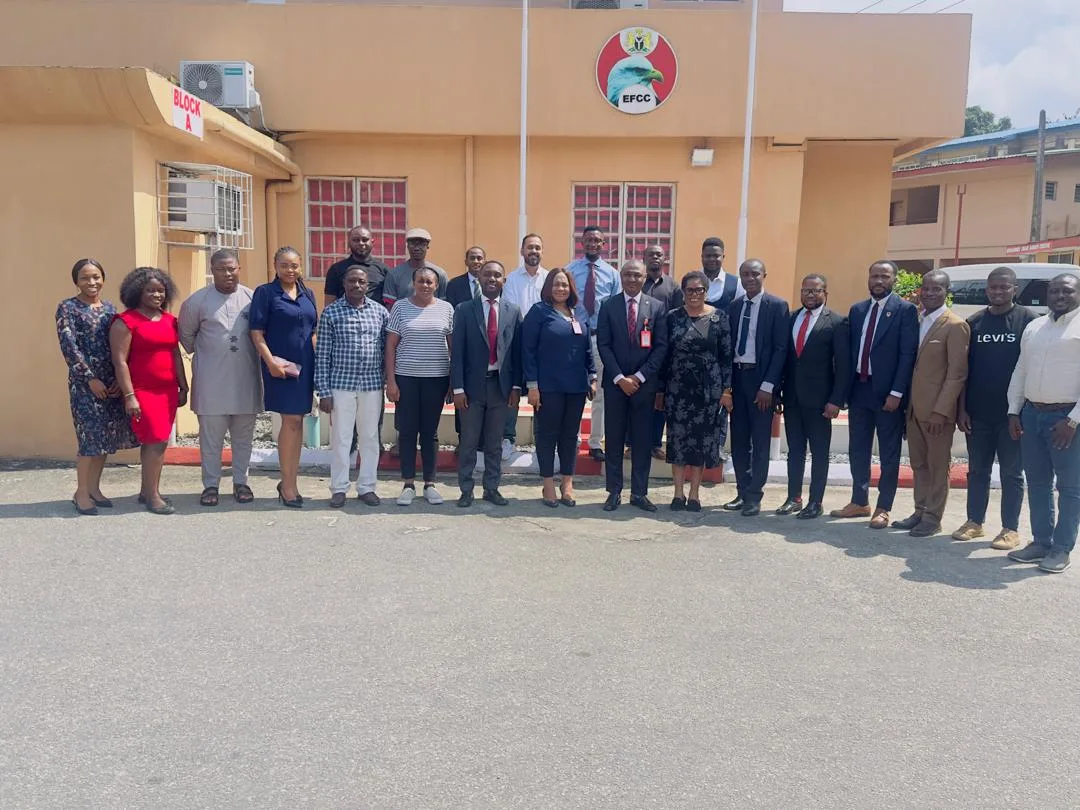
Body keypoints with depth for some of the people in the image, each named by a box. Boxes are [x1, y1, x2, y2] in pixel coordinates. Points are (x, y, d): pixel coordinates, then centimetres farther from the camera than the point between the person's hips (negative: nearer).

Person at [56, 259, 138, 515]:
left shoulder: (109, 308, 12)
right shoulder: (67, 307, -3)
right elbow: (68, 346, -10)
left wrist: (120, 379, -3)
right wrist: (90, 378, -14)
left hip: (111, 382, 5)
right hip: (84, 381, -5)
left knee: (106, 435, 8)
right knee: (90, 436, -6)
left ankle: (94, 488, 20)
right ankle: (81, 492, 7)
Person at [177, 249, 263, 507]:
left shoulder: (252, 297, 3)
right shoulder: (198, 300, -1)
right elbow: (186, 335, 10)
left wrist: (256, 358, 9)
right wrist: (202, 355, 13)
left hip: (246, 378, 2)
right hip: (211, 380, -2)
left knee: (244, 435, 9)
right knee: (211, 435, 4)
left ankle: (241, 482, 21)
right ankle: (210, 485, 14)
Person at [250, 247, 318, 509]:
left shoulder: (308, 294, 13)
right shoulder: (265, 292, -3)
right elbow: (256, 332, -8)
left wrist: (317, 363, 11)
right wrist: (270, 361, -17)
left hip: (305, 366, 6)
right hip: (281, 367, -6)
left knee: (297, 422, 10)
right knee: (291, 421, -6)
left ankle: (289, 480, 21)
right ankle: (289, 486, 4)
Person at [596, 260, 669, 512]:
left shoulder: (657, 307, 3)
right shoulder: (608, 306, 3)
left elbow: (661, 347, -1)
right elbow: (603, 345, -2)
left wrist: (639, 377, -9)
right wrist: (619, 378, -11)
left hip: (644, 383, 0)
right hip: (615, 382, 0)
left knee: (643, 439, 4)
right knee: (614, 439, 4)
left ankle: (639, 493, 12)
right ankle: (614, 492, 13)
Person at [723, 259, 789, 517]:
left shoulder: (777, 306, -4)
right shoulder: (733, 306, 11)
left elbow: (780, 349, -8)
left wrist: (768, 385, -14)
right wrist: (725, 383, 3)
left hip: (761, 379, -5)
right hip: (736, 376, 5)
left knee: (760, 441, 2)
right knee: (738, 439, 9)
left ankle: (754, 497, 8)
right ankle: (743, 493, 19)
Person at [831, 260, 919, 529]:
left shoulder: (905, 310, -5)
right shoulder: (857, 310, 11)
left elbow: (908, 354, -10)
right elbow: (851, 350, 12)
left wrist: (896, 393, -17)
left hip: (888, 392, -5)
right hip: (859, 388, 5)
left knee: (889, 454, 5)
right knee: (857, 450, 12)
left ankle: (883, 508, 13)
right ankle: (859, 502, 25)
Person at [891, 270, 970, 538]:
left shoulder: (955, 325, -11)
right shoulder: (917, 321, 11)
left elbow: (957, 373, -14)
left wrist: (941, 411, -18)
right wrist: (907, 402, 10)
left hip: (937, 409, -7)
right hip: (914, 407, 7)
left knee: (937, 465, 4)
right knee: (918, 463, 14)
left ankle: (933, 517, 13)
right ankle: (920, 511, 24)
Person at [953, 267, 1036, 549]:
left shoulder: (1028, 320, -3)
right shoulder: (974, 323, 5)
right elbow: (964, 369, 6)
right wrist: (961, 408, 2)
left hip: (1013, 413, -3)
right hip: (978, 412, 3)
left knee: (1011, 472, 6)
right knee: (977, 470, 11)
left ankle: (1010, 529, 14)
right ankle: (974, 521, 22)